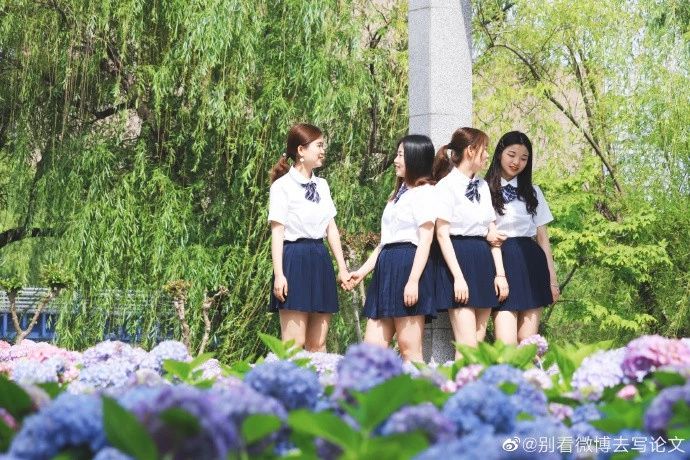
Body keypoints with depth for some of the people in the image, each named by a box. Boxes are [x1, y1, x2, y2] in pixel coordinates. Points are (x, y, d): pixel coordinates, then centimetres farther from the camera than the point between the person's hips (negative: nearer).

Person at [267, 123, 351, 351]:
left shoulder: (322, 185, 14)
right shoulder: (282, 186, -6)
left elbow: (332, 229, 14)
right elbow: (277, 232, -9)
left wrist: (342, 268, 12)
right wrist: (279, 274, -15)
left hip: (320, 260, 7)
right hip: (295, 258, -7)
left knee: (318, 343, 7)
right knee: (294, 343, -8)